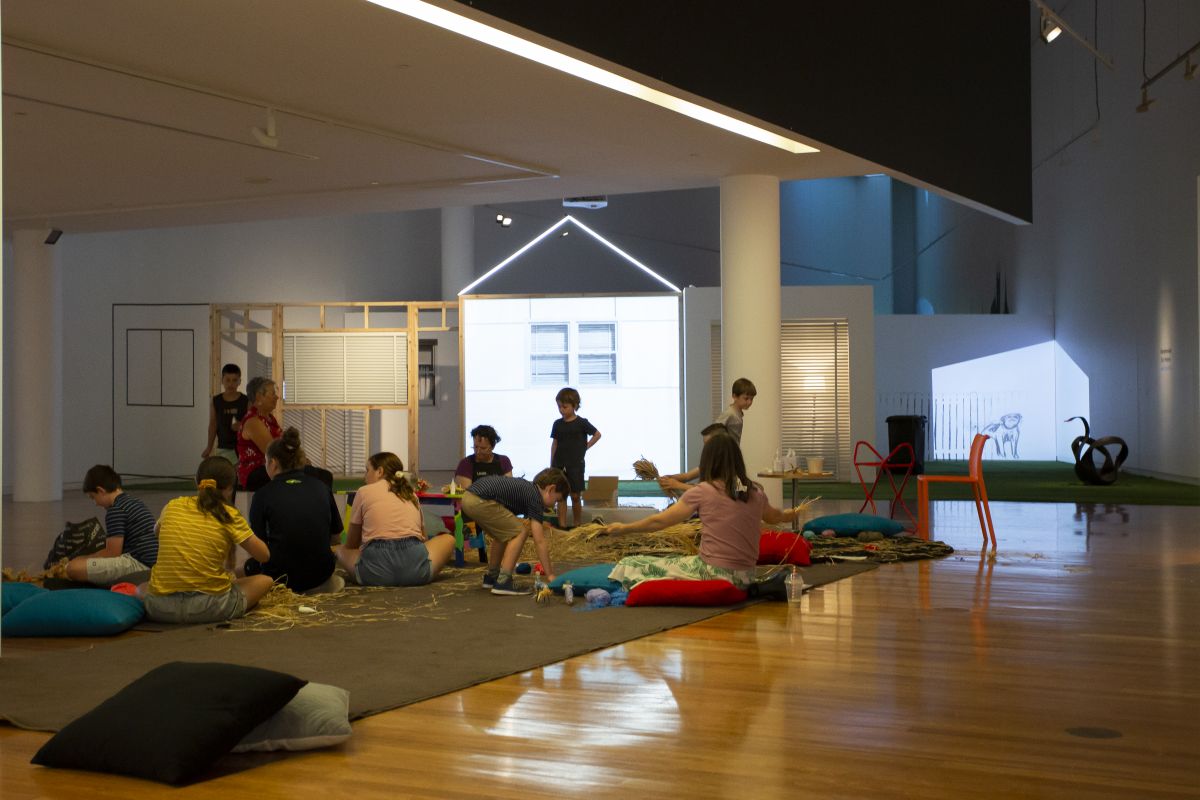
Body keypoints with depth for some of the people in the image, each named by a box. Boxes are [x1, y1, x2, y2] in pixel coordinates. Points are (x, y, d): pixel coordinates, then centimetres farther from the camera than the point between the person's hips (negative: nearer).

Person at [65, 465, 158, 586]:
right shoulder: (134, 502, 19)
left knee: (74, 567, -18)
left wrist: (84, 558, 6)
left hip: (138, 564, -10)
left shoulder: (115, 510, -10)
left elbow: (112, 553, -10)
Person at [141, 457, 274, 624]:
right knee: (265, 581, 17)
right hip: (209, 607, -3)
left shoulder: (172, 507, 9)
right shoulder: (229, 515, -1)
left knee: (142, 589, 36)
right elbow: (264, 555, 4)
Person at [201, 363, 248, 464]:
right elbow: (213, 425, 10)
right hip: (223, 449, 2)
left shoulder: (246, 402, -2)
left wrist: (242, 426, -20)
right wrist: (209, 447, 8)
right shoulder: (216, 402, 5)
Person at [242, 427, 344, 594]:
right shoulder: (321, 488, 3)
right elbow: (336, 531, 14)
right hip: (321, 573, 3)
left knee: (249, 566, 27)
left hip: (281, 577, -3)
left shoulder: (263, 494, -6)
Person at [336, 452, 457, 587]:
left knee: (342, 550, 32)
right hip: (414, 567, 2)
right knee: (448, 538, 32)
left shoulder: (364, 491, 15)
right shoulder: (411, 494, 24)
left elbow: (351, 544, 21)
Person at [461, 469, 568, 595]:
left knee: (505, 533, 26)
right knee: (519, 533, -2)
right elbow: (539, 540, -4)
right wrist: (550, 575, 1)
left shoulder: (527, 487, 24)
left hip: (468, 497, 10)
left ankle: (491, 577, 35)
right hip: (480, 501, -10)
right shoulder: (535, 497, -3)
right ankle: (503, 582, -5)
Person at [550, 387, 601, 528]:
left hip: (575, 465, -3)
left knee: (575, 496, 1)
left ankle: (578, 526, 11)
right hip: (559, 465, 3)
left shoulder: (581, 423, -4)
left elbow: (597, 434, 5)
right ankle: (562, 526, 3)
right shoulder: (557, 424, 6)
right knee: (561, 496, 2)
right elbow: (554, 444, 10)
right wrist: (551, 466, 8)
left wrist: (586, 447, -1)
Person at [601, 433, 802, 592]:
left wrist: (624, 527, 19)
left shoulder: (702, 491, -8)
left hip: (713, 574, -6)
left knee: (629, 566, -2)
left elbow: (659, 521, 3)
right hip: (745, 578, 6)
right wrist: (787, 515, 54)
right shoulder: (755, 492, 6)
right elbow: (773, 516, 30)